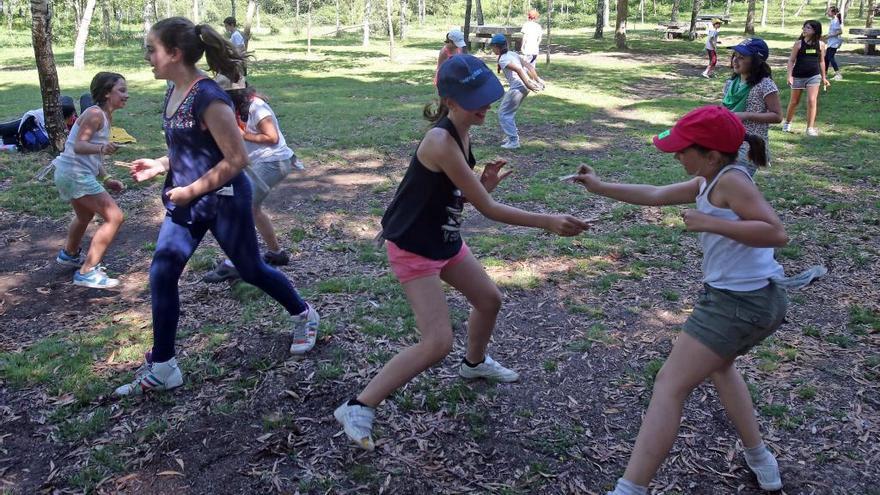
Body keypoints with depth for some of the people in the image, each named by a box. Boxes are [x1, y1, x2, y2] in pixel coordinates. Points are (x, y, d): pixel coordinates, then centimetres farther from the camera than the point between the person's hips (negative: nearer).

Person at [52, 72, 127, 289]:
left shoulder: (106, 116, 12)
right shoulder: (95, 114, -16)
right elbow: (79, 145, -26)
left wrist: (106, 179, 12)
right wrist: (101, 148, -44)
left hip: (71, 174, 10)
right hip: (75, 175, -10)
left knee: (85, 215, 33)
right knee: (114, 217, -15)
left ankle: (69, 254, 59)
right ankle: (87, 273, -12)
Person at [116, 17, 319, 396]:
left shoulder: (208, 99, -23)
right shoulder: (173, 93, 4)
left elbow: (236, 159, -23)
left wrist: (192, 190, -18)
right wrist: (160, 165, 6)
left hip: (223, 201, -8)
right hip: (187, 202, 8)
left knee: (251, 270, 10)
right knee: (161, 274, -1)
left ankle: (303, 316, 38)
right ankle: (162, 369, 9)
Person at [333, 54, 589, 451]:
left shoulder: (461, 133, 1)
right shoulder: (441, 142, -29)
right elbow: (489, 209, -26)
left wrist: (485, 183, -12)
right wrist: (549, 222, -24)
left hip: (444, 238, 9)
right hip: (413, 249, -9)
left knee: (489, 299, 22)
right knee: (438, 344, -13)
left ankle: (474, 363, 51)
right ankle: (358, 407, -4)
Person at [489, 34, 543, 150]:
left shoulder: (503, 59, -10)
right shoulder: (513, 54, 15)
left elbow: (518, 70, -21)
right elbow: (529, 66, 12)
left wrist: (528, 84, -21)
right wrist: (537, 80, 13)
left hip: (517, 87, -9)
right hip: (524, 87, 9)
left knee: (503, 113, 2)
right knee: (509, 112, 24)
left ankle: (513, 140, -1)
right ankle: (512, 135, 29)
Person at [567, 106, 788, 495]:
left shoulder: (731, 180, -15)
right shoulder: (708, 183, 12)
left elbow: (777, 233, -23)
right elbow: (655, 195, 19)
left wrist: (710, 223, -25)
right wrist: (601, 188, 18)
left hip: (736, 303, -11)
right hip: (760, 300, 11)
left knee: (670, 385, -8)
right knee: (719, 365, 34)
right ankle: (760, 460, 37)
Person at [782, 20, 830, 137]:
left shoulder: (820, 44, 1)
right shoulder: (799, 43, -4)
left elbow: (821, 61, 12)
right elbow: (791, 60, -1)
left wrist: (823, 77, 15)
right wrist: (789, 76, -10)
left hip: (814, 76, 1)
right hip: (798, 76, -1)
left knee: (812, 101, -9)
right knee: (794, 101, 12)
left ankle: (810, 127, -2)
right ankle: (787, 123, 33)